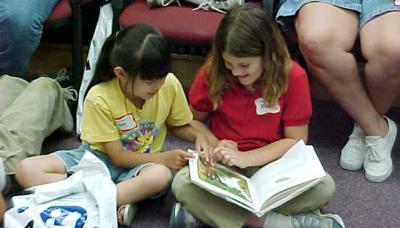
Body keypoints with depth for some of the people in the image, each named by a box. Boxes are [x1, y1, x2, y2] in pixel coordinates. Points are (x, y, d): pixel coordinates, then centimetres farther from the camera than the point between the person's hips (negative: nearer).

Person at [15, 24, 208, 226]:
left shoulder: (170, 85, -15)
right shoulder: (100, 98, -22)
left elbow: (179, 125, 6)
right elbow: (117, 156, -15)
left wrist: (198, 135, -15)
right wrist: (163, 158, -23)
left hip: (142, 163, 0)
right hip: (99, 158, 0)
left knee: (161, 176, -39)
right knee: (26, 170, -24)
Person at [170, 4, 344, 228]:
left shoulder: (293, 76, -14)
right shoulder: (211, 73, -10)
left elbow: (296, 140, -10)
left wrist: (246, 158, -21)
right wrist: (215, 145, -16)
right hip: (224, 164, 1)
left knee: (324, 187, -29)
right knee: (182, 184, -31)